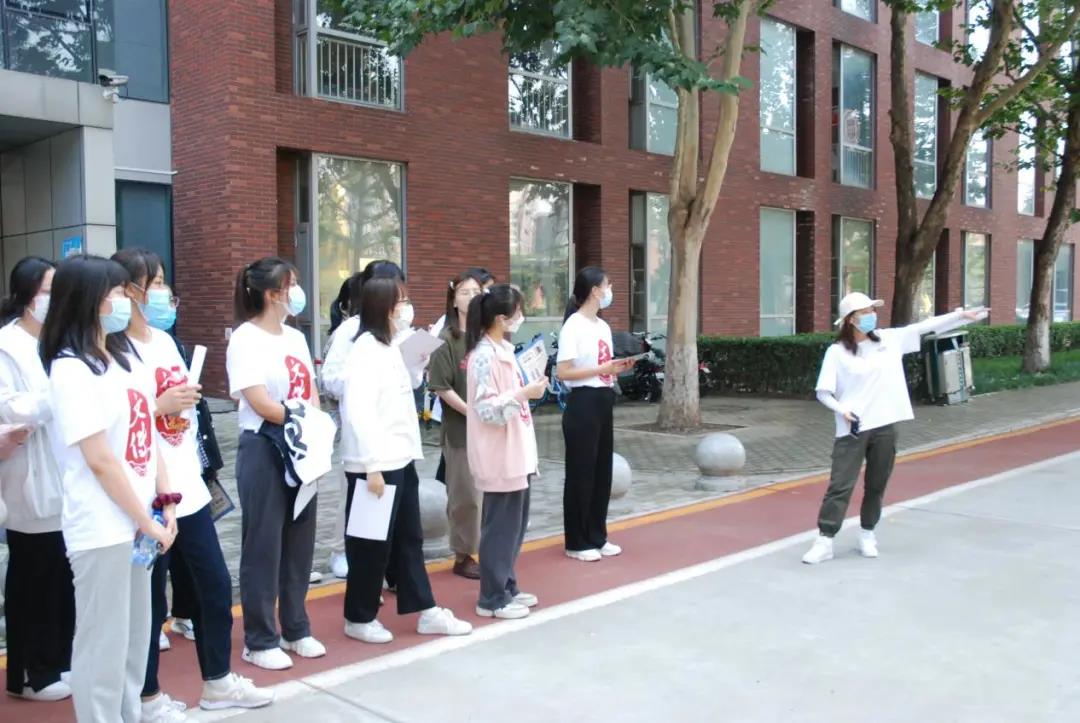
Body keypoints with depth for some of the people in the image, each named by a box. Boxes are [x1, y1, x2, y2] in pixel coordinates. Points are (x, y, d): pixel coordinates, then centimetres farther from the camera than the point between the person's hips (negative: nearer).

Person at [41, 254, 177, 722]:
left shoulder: (124, 357, 10)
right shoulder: (70, 370, -14)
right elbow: (99, 460, -17)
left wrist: (165, 503, 4)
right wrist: (147, 521, -12)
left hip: (137, 521, 8)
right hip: (102, 528, -8)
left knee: (134, 639, 17)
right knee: (102, 645, 4)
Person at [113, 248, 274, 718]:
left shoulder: (165, 339, 11)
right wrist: (160, 406, -21)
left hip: (188, 487, 8)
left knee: (215, 584, 14)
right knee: (150, 599, 6)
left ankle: (217, 682, 31)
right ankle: (147, 696, 25)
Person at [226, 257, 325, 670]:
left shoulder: (295, 337, 13)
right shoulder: (245, 339, -11)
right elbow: (261, 403, -18)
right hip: (264, 451, -7)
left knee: (299, 543, 13)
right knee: (263, 547, 2)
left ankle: (296, 630, 26)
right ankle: (259, 641, 13)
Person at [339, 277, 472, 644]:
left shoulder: (393, 346, 14)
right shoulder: (366, 350, -15)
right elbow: (359, 411, -23)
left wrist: (418, 357, 12)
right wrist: (372, 465, -25)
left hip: (401, 459, 9)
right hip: (376, 464, -9)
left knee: (409, 539, 15)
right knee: (373, 544, 3)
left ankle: (427, 612, 24)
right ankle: (359, 618, 19)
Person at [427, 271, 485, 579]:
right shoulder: (446, 340, -6)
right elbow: (441, 387, -10)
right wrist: (472, 413, -15)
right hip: (461, 428, -4)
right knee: (466, 494, 3)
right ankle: (463, 556, 17)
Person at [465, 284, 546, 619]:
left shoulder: (503, 349, 11)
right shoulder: (485, 355, -18)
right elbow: (488, 410, -22)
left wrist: (528, 389, 9)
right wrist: (525, 394, -24)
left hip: (515, 452, 10)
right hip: (499, 456, -10)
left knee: (514, 523, 16)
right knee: (501, 526, 0)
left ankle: (506, 586, 28)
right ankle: (492, 598, 11)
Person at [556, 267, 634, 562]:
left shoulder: (603, 326, 13)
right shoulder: (573, 326, -13)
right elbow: (562, 372, -18)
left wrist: (617, 368, 0)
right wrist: (601, 370, -21)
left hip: (603, 403, 8)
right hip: (582, 404, -8)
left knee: (602, 471, 12)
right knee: (581, 473, 0)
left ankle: (597, 537, 23)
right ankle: (577, 542, 10)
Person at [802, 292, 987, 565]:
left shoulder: (889, 339, 5)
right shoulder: (837, 352, -6)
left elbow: (926, 326, 7)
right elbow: (822, 392, -5)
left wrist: (962, 315, 4)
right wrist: (842, 410, -20)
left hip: (884, 426, 4)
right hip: (852, 429, -4)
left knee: (877, 485, 12)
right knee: (840, 485, -5)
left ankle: (867, 534, 28)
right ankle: (824, 541, -1)